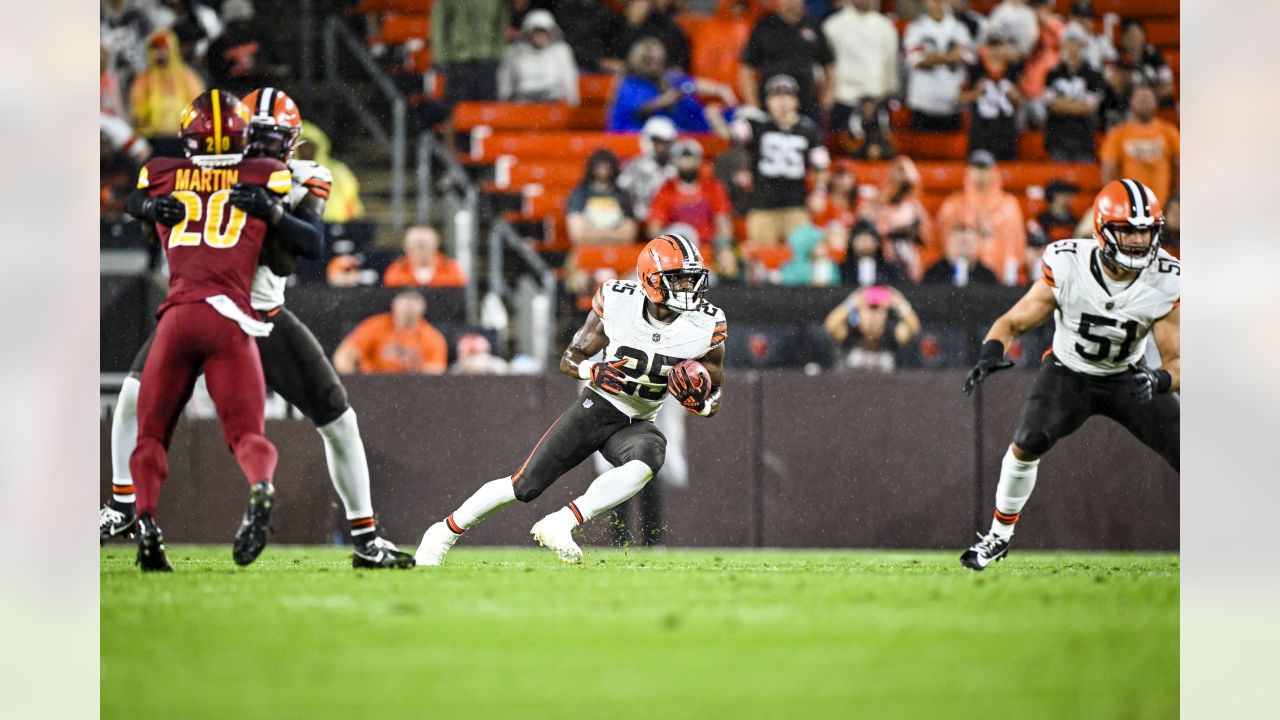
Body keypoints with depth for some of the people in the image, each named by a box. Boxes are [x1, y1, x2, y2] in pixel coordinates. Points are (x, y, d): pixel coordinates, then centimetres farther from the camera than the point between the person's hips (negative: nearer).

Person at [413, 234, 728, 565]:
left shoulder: (707, 327, -11)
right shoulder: (617, 302, -13)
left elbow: (714, 405, 0)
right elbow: (569, 360, -2)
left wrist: (698, 401, -24)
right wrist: (596, 372, -24)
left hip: (637, 425, 1)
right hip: (597, 408, -1)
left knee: (648, 461, -35)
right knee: (525, 485, -9)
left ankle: (557, 525, -33)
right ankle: (445, 531, 14)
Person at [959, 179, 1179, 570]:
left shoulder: (1166, 284, -24)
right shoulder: (1067, 267, -26)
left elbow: (1177, 361, -20)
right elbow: (1013, 322, -15)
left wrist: (1161, 380, -44)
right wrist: (992, 350, -38)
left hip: (1128, 377, 1)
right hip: (1069, 372, -1)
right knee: (1028, 443, -23)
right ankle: (999, 535, -1)